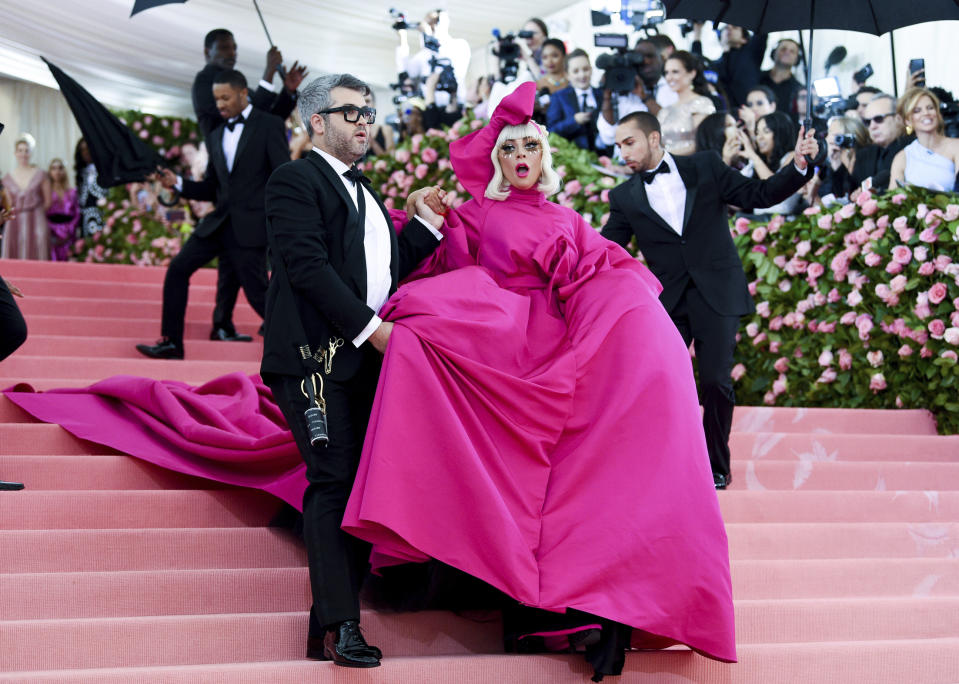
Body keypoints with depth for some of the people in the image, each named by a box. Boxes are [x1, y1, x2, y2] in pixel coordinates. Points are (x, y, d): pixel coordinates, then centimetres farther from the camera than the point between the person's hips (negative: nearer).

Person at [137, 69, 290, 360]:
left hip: (250, 224, -6)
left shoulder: (269, 125, -3)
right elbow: (210, 189, 18)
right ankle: (171, 343, 5)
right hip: (219, 223, 6)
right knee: (177, 269, -1)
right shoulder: (217, 136, 16)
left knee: (256, 291, -6)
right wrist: (177, 183, 1)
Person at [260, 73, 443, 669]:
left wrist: (427, 224, 12)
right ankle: (340, 626, -12)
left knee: (361, 487, 4)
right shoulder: (295, 181, -2)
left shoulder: (364, 193, 25)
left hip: (364, 360, 8)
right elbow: (309, 267, -14)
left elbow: (386, 268, 22)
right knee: (335, 482, -13)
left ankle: (327, 629, 9)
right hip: (316, 357, -8)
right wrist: (370, 326, -16)